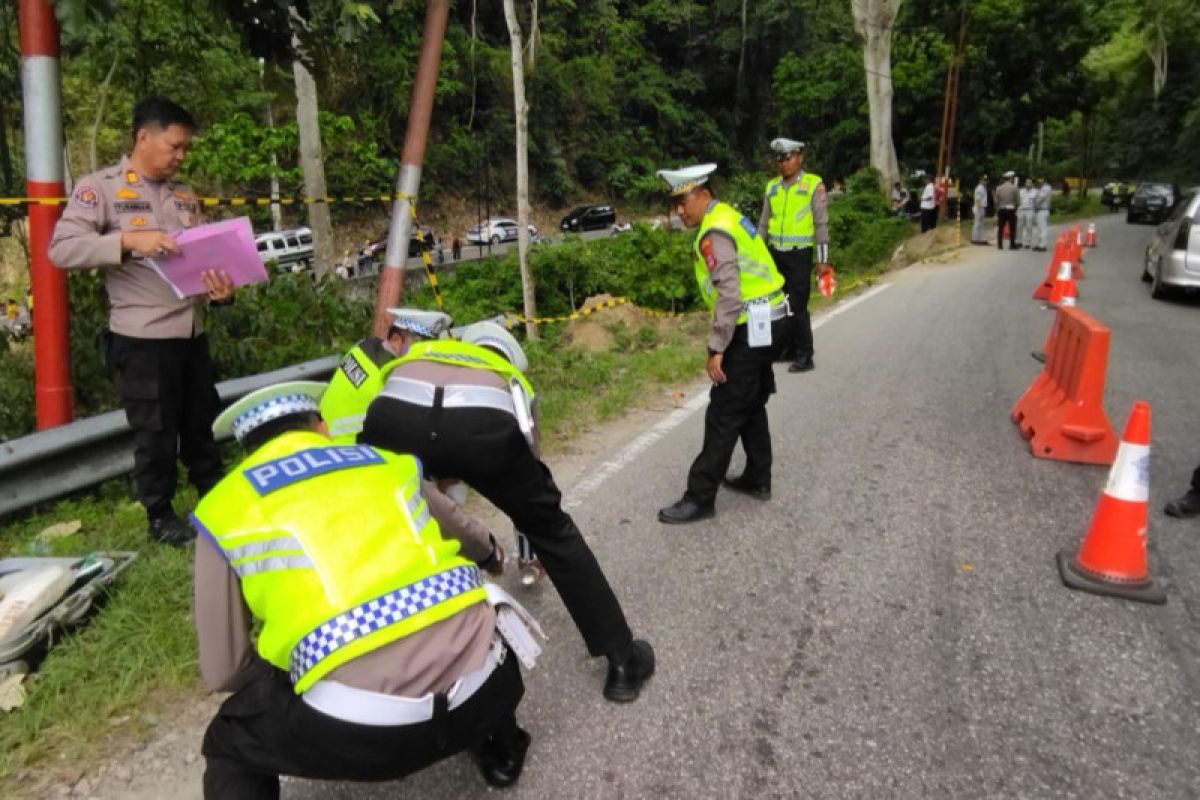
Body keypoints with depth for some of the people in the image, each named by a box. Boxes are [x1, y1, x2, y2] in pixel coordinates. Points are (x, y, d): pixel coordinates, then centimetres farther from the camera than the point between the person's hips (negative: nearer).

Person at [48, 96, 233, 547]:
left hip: (193, 332, 6)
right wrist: (129, 241, -26)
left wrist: (222, 289, -11)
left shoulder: (184, 196, 14)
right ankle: (160, 516, 22)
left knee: (202, 423, 16)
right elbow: (61, 249, -14)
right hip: (141, 338, -5)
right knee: (155, 431, 5)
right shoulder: (100, 188, -4)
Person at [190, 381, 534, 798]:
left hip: (364, 723, -3)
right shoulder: (390, 462, 19)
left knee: (227, 745, 26)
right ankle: (500, 750, 46)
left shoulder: (222, 507, 12)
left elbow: (223, 671, 14)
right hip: (481, 686, 4)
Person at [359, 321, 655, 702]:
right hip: (482, 423, -1)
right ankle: (624, 661, 28)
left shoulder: (418, 351, 44)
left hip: (394, 417, 1)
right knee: (553, 530, 22)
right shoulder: (514, 379, 40)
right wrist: (528, 543, 62)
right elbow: (528, 460, 46)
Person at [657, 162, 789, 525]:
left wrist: (717, 348, -23)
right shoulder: (728, 217, 14)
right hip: (768, 321, 10)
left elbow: (729, 294, -25)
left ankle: (700, 498, 1)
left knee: (724, 414, -6)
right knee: (751, 404, 20)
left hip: (752, 328, -10)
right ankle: (757, 479, 31)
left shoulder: (714, 233, -17)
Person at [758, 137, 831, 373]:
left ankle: (805, 356, 5)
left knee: (797, 305, -6)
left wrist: (822, 259, -8)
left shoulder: (813, 185, -5)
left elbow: (821, 224, -5)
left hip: (799, 255, -5)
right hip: (775, 254, 5)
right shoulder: (772, 186, 9)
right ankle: (787, 348, 24)